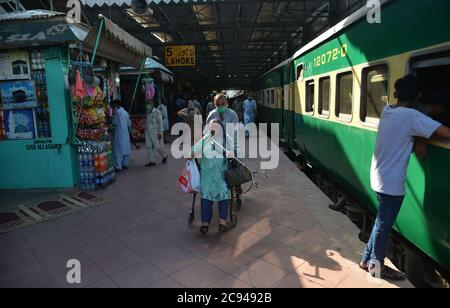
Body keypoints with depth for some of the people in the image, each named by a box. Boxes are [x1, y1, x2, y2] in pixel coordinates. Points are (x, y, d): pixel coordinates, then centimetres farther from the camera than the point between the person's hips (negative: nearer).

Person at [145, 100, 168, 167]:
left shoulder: (157, 112, -6)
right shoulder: (147, 112, 11)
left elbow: (160, 123, -9)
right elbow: (146, 122, 17)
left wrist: (160, 132, -14)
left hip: (155, 132, -6)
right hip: (148, 132, 6)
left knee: (157, 146, -2)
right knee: (148, 147, 1)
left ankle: (165, 156, 23)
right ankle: (151, 161, 7)